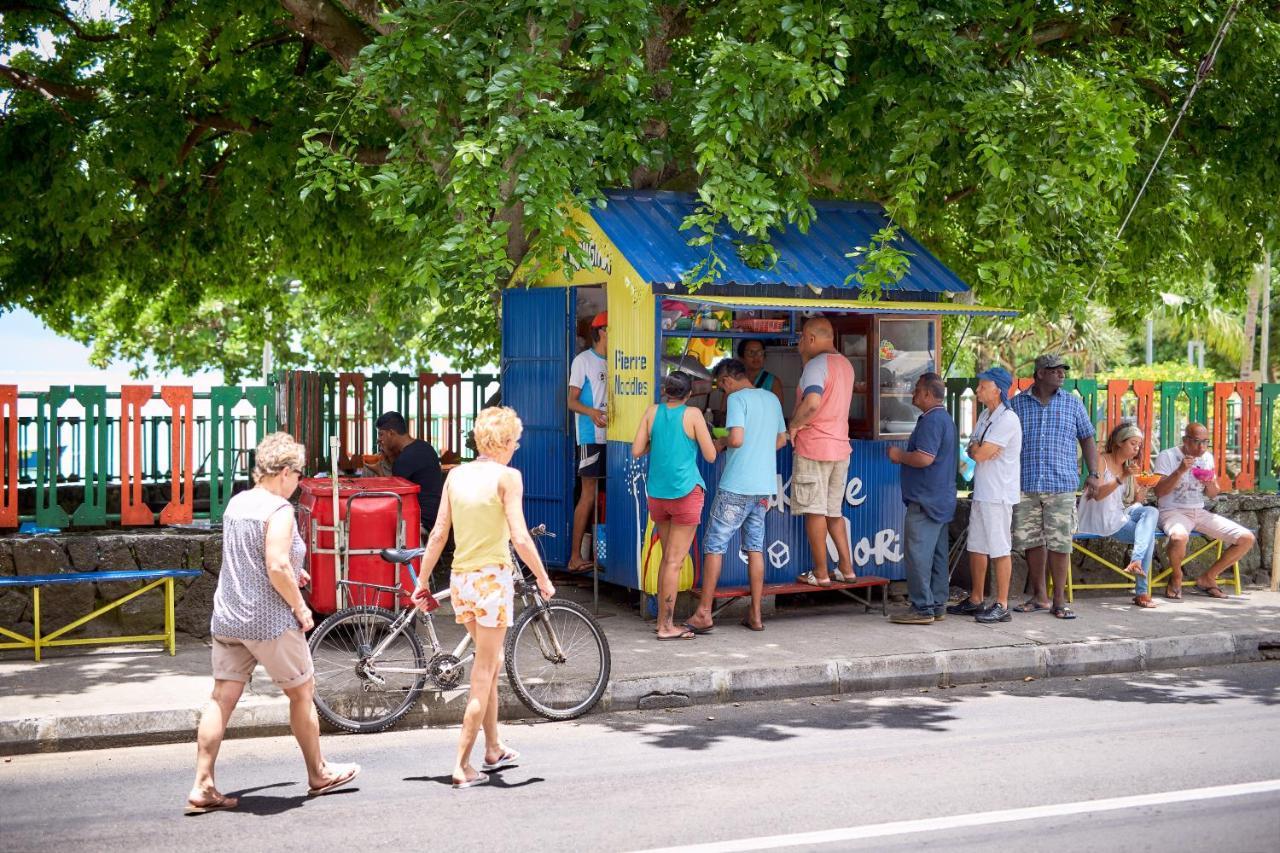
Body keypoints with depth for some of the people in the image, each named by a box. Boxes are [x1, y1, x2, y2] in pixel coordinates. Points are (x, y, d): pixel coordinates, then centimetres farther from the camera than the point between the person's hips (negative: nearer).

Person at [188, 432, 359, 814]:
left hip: (226, 618, 7)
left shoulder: (236, 503, 10)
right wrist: (300, 607, -12)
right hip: (268, 621, -7)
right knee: (301, 692, 10)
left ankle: (202, 787, 4)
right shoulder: (278, 509, -16)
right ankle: (318, 774, 23)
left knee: (221, 699, 6)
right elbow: (277, 568, -24)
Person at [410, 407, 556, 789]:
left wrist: (422, 582, 12)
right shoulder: (507, 477, -10)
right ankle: (463, 766, 2)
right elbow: (520, 538, -15)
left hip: (460, 579, 6)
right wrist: (543, 579, -4)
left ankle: (494, 749, 32)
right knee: (483, 674, 2)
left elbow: (438, 534, 6)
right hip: (493, 576, -6)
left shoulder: (456, 474, 7)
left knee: (490, 662, 22)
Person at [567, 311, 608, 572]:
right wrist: (592, 412, -25)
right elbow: (572, 401, -8)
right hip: (591, 437, -6)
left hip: (611, 436, 6)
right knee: (588, 495, -7)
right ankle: (575, 556, -2)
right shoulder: (583, 360, -4)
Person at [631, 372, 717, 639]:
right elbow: (710, 456, -4)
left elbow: (636, 451, 4)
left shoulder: (652, 412, 3)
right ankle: (667, 626, -2)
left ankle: (663, 619, 19)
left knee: (667, 558, 16)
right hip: (686, 492, -4)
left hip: (657, 494, 4)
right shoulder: (693, 414, -6)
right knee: (675, 561, -3)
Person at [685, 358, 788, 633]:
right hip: (764, 486, 7)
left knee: (714, 545, 1)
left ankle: (704, 613, 2)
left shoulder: (737, 398, -11)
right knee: (755, 547, 11)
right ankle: (755, 615, 12)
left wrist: (720, 442, -1)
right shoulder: (772, 398, 12)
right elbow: (782, 439, 20)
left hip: (736, 486, -7)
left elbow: (737, 438, -21)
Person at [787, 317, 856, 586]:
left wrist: (794, 425, -11)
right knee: (834, 511, 16)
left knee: (815, 512, 0)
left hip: (813, 447, -8)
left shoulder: (816, 365, -14)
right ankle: (847, 569, 16)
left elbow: (812, 403, -29)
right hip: (840, 446, 8)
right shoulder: (845, 365, 13)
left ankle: (820, 574, 4)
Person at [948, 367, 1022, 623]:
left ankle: (1001, 606, 1)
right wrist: (979, 449, -8)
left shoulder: (1007, 420, -16)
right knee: (976, 546, 13)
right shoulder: (985, 416, 15)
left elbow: (980, 454, -20)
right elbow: (972, 450, 13)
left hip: (998, 494, -9)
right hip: (981, 491, 9)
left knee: (1000, 549, -4)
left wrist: (978, 449, 1)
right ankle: (975, 600, 22)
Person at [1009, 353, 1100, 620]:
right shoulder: (1017, 403, 8)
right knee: (1030, 541, 5)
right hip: (1025, 485, 1)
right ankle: (1039, 597, 17)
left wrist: (1093, 473, 2)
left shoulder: (1073, 403, 9)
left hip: (1061, 486, -1)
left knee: (1059, 543, -3)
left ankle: (1059, 599, 7)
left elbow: (1087, 438, 12)